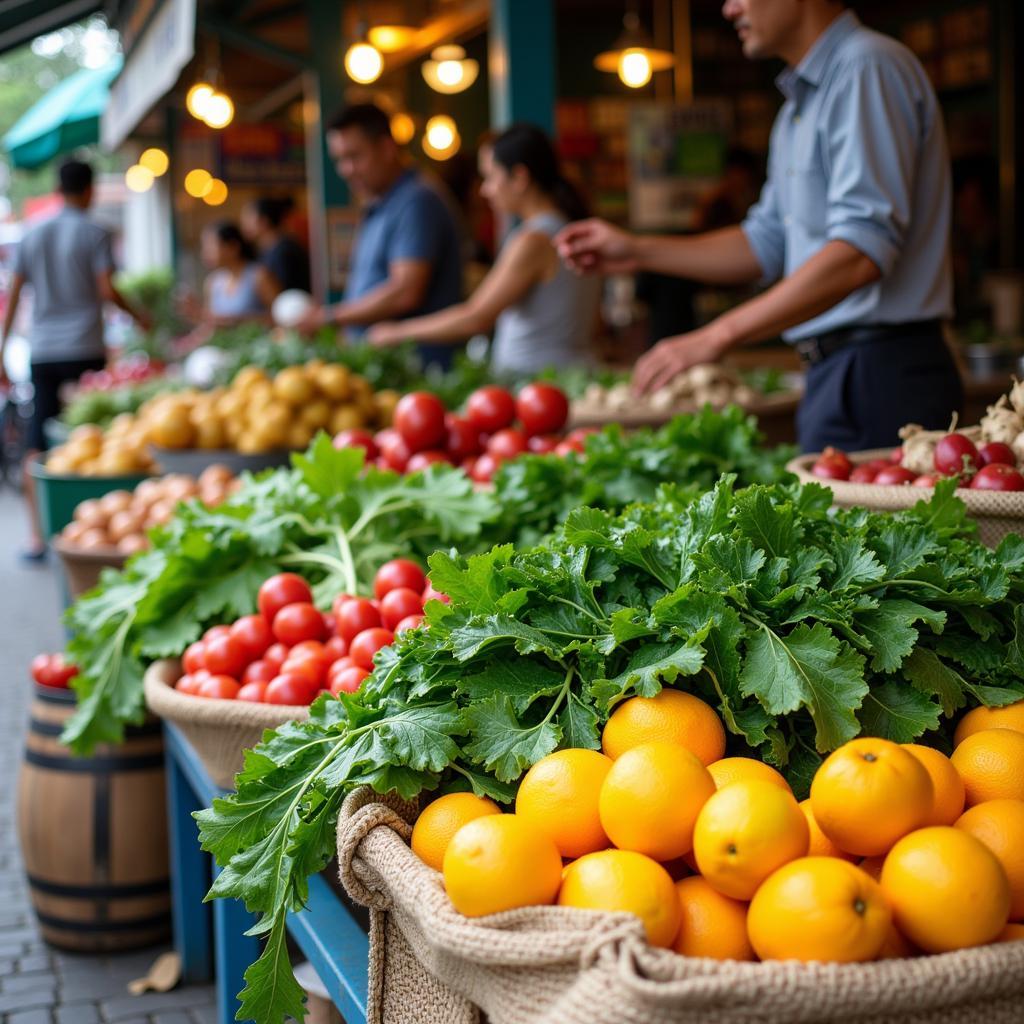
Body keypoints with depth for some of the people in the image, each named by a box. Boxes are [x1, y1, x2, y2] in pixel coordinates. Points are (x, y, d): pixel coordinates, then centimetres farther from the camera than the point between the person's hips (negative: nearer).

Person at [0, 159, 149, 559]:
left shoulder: (32, 236, 12)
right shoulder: (95, 234, -1)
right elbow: (107, 290, -10)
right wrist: (137, 315, 7)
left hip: (42, 352, 4)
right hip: (84, 350, -4)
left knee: (38, 445, 4)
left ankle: (38, 536, 2)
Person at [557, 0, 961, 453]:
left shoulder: (868, 68, -13)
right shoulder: (800, 101, 19)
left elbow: (861, 252, -23)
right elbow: (767, 243, 25)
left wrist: (718, 335, -24)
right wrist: (637, 251, 16)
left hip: (882, 377, -9)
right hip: (830, 373, 9)